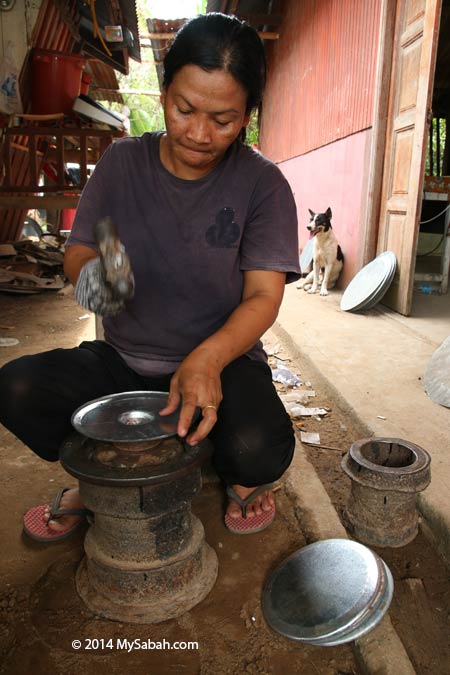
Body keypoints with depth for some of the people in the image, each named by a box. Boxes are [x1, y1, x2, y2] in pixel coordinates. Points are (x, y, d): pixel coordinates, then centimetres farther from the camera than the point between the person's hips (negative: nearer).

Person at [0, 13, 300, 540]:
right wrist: (89, 273, -21)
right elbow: (77, 250, 5)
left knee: (258, 451, -30)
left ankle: (240, 479, 11)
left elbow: (264, 295, -14)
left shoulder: (262, 183, -9)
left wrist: (208, 360, -32)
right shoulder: (123, 162, -1)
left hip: (223, 361, -2)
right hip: (124, 358, 3)